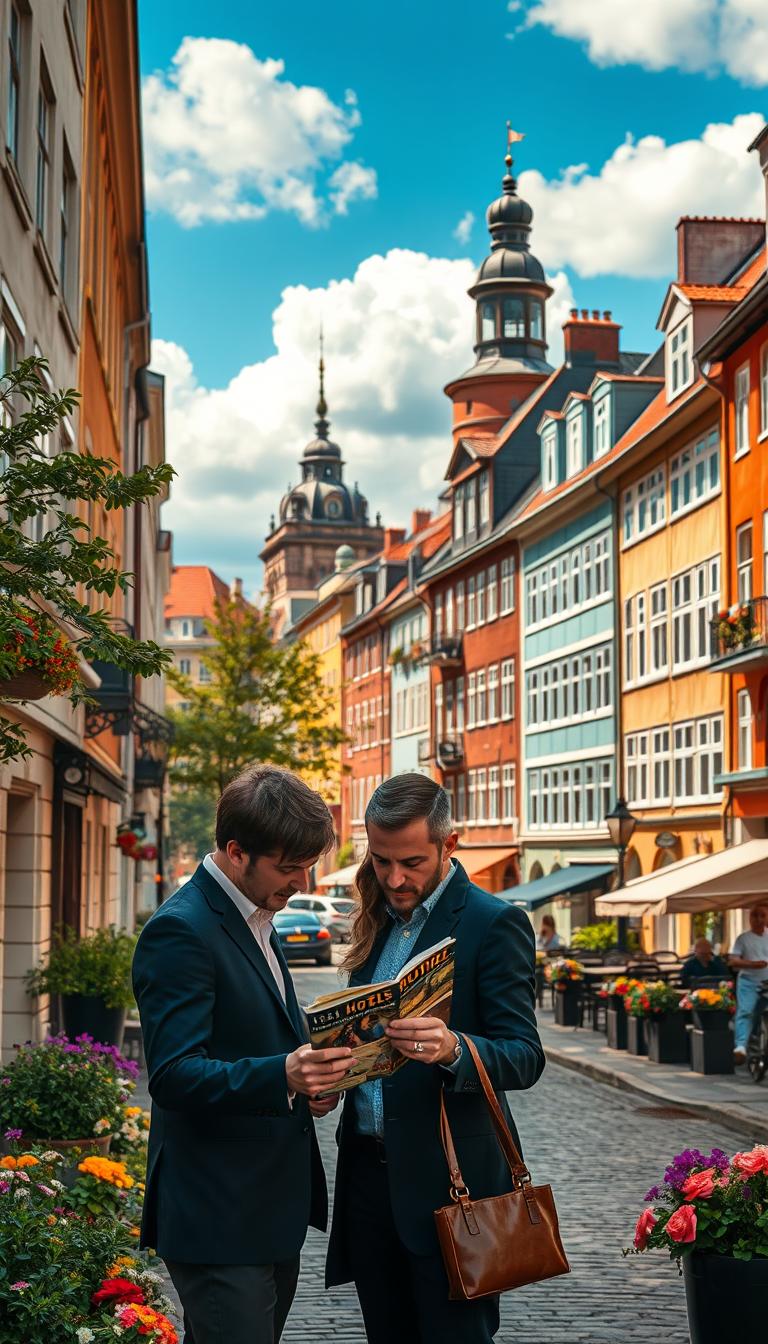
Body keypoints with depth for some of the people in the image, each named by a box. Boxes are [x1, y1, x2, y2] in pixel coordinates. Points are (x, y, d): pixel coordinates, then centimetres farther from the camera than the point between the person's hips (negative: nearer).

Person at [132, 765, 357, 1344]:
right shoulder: (180, 931, -16)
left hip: (273, 1209, 10)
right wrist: (282, 1076, -37)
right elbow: (173, 1074, -24)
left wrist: (311, 1077, 3)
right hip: (219, 1219, -9)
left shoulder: (255, 921, 15)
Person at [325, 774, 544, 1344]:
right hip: (369, 1169, 7)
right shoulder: (379, 922, 12)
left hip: (448, 1179, -7)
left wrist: (452, 1049, -34)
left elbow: (525, 1057, -15)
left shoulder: (494, 923, -9)